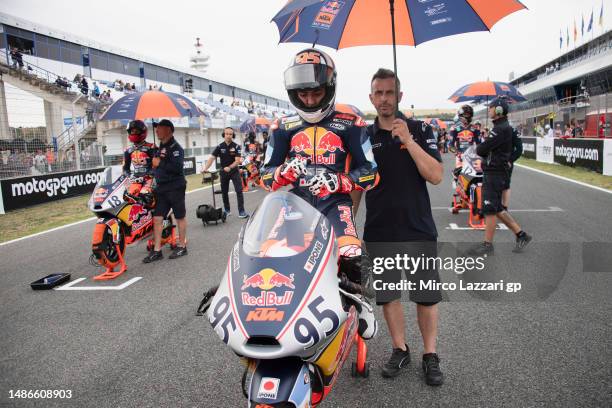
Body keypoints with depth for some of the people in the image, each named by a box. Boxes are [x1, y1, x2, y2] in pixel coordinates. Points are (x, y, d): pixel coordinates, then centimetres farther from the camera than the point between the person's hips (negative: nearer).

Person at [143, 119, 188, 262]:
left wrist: (160, 163, -19)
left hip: (175, 187, -8)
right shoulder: (160, 147, 16)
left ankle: (182, 246, 18)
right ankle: (157, 250, 8)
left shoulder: (175, 147, -12)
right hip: (161, 187, 8)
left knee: (180, 217, 5)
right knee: (157, 218, 3)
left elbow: (177, 167, -25)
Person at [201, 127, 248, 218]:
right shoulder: (220, 147, -6)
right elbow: (212, 158, -12)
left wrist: (229, 167, -34)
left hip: (234, 171, -2)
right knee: (224, 192, 11)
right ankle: (227, 210, 27)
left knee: (239, 191, -11)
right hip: (224, 172, 2)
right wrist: (205, 168, -28)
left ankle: (241, 211, -9)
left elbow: (237, 161, -17)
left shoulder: (236, 146, -10)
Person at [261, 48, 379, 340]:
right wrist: (284, 172, -13)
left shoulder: (350, 125, 4)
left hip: (334, 201, -3)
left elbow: (370, 173, 1)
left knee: (354, 259, -25)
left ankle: (356, 303, 9)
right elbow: (266, 175, 12)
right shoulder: (284, 129, 12)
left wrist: (338, 181, -18)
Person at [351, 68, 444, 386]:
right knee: (387, 295, 11)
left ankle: (430, 355, 24)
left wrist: (409, 141, -20)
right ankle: (400, 350, 29)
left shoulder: (420, 130, 0)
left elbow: (436, 176, -11)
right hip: (379, 233, 2)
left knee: (427, 297, 7)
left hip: (419, 230, -1)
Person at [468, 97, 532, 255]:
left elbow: (482, 149, -19)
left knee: (489, 209, -2)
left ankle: (487, 244, 7)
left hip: (495, 174, -10)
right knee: (497, 209, 16)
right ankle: (521, 234, 23)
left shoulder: (501, 129, -17)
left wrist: (478, 148, 1)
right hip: (492, 173, 10)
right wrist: (484, 151, -3)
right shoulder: (501, 127, 17)